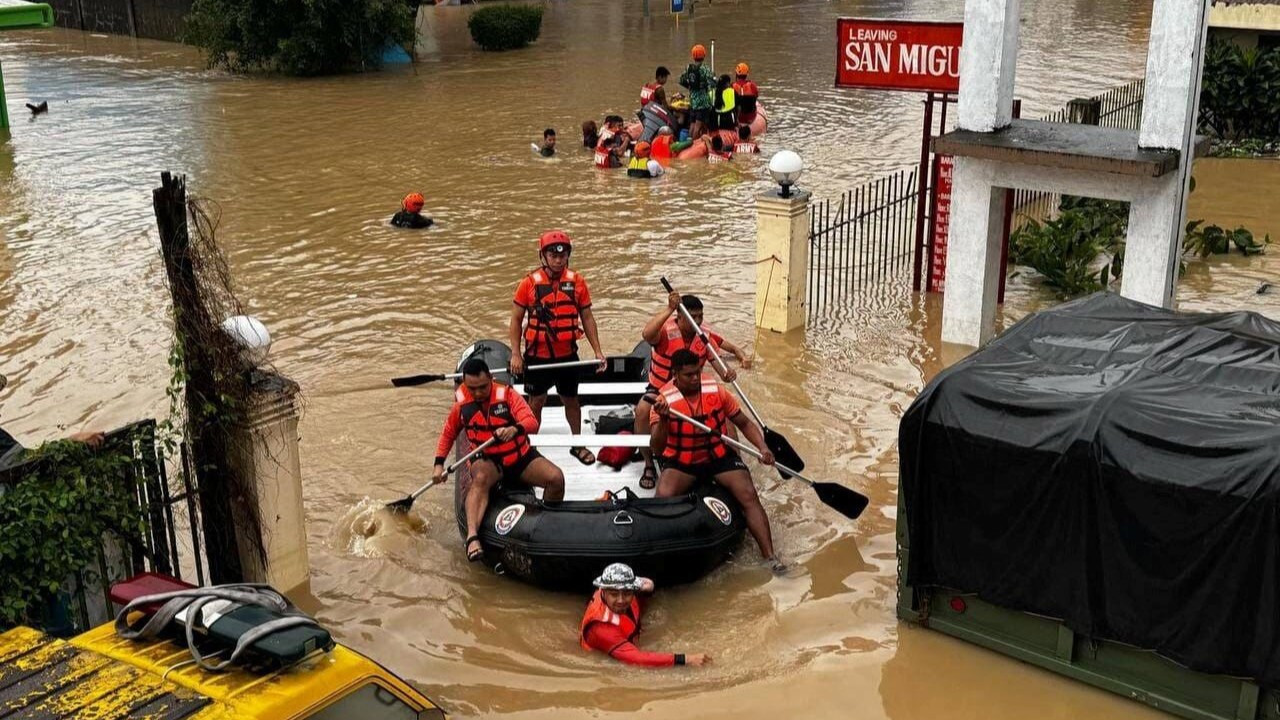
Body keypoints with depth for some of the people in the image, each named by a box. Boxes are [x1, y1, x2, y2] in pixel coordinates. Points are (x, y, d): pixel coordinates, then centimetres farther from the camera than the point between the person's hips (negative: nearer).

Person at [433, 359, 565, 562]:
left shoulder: (507, 395, -12)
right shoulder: (462, 405, -4)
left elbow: (532, 422, -24)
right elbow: (448, 434, 13)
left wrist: (515, 429, -46)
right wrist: (439, 465, 4)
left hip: (521, 456, 1)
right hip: (487, 460, -1)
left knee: (556, 478, -21)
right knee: (481, 478, -37)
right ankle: (472, 537, -53)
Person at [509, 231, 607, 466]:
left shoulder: (577, 282, -2)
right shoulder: (530, 283, -9)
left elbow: (587, 318, 4)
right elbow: (516, 320, -4)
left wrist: (597, 350, 1)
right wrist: (516, 354, -9)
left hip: (567, 354, 2)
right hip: (537, 355, -2)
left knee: (571, 399, 15)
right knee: (536, 401, 8)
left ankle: (577, 444, 31)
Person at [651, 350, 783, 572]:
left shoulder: (716, 390, -9)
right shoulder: (664, 400, -14)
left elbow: (745, 423, 2)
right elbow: (656, 449, -22)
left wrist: (762, 446, -15)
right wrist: (663, 420, -39)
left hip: (719, 455, 2)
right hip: (681, 461, -1)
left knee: (748, 495, -18)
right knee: (663, 497, -28)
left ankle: (769, 556, -17)